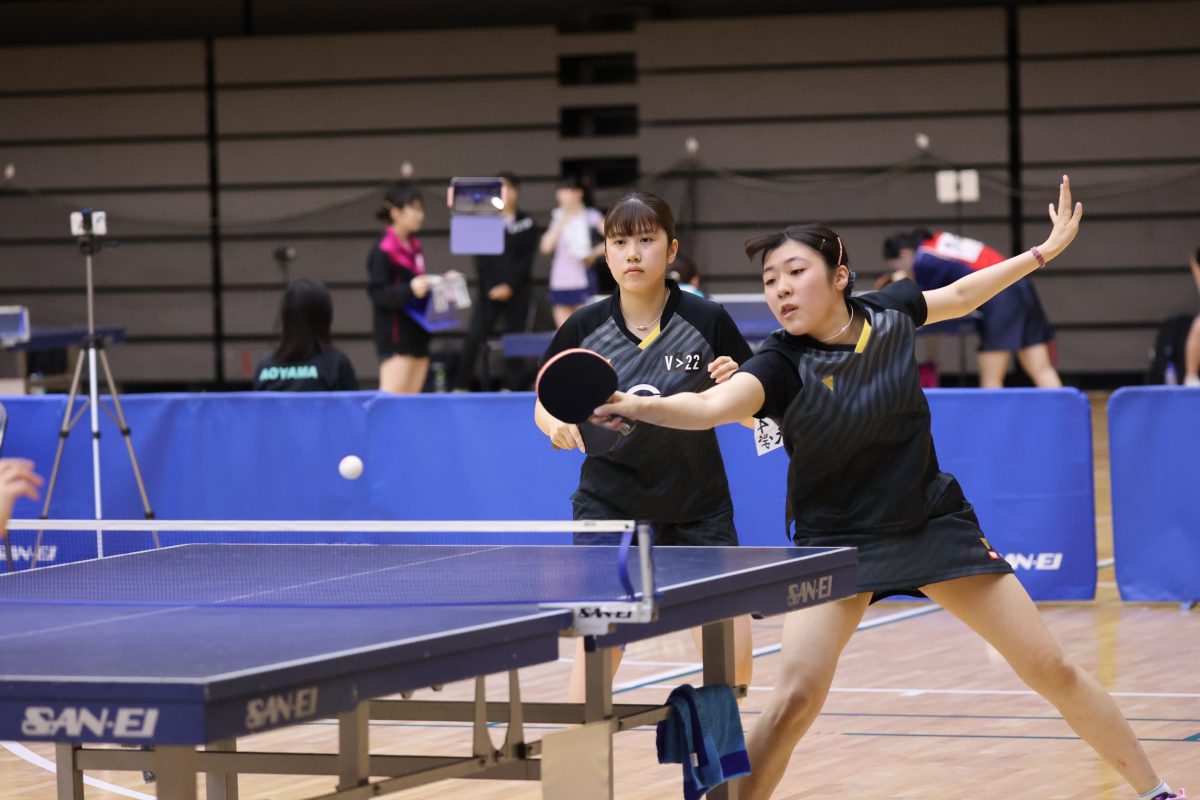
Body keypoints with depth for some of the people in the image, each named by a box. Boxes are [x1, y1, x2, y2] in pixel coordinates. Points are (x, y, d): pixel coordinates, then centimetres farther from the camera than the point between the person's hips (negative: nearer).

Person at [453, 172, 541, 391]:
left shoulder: (526, 223, 5)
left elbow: (526, 260, -1)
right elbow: (480, 259, -1)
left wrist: (510, 286, -9)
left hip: (516, 291, 0)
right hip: (489, 291, 0)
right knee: (473, 339, -8)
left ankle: (512, 386, 8)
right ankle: (461, 386, -2)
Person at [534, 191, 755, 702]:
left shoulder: (708, 322, -9)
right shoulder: (584, 328, -5)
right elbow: (544, 405, 8)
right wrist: (556, 423, -14)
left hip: (697, 504, 0)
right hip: (609, 502, 0)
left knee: (732, 659, -4)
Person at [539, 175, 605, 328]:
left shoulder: (591, 216, 0)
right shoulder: (558, 217, 15)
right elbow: (546, 247, 4)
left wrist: (595, 253, -13)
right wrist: (560, 223, 1)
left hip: (583, 282, -5)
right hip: (559, 284, 5)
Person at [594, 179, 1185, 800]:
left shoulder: (889, 313, -9)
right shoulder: (784, 365, -21)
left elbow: (960, 295, 13)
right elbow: (713, 404, -41)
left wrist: (1044, 251, 18)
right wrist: (636, 406, -59)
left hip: (933, 525, 3)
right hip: (835, 542, -3)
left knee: (1052, 672, 6)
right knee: (796, 696, -24)